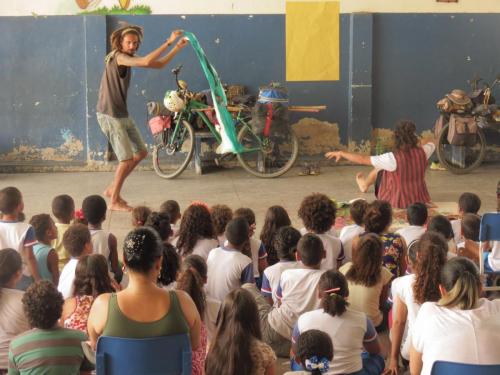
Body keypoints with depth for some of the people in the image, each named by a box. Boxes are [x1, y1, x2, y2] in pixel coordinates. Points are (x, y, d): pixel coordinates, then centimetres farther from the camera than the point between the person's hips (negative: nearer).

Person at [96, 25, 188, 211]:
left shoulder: (129, 58, 11)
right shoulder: (118, 57, -17)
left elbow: (159, 64, 11)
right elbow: (146, 61, -33)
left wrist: (178, 47, 2)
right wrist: (168, 42, -30)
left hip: (122, 114, 10)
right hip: (110, 115, -10)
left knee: (141, 153, 14)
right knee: (127, 159, -8)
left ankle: (112, 188, 23)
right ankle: (115, 201, 6)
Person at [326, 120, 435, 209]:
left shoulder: (393, 159, -27)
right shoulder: (423, 152, -15)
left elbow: (363, 159, -19)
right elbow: (432, 144, 12)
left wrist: (341, 153, -5)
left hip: (398, 203, -4)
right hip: (420, 201, 4)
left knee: (380, 169, 19)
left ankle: (365, 183, 49)